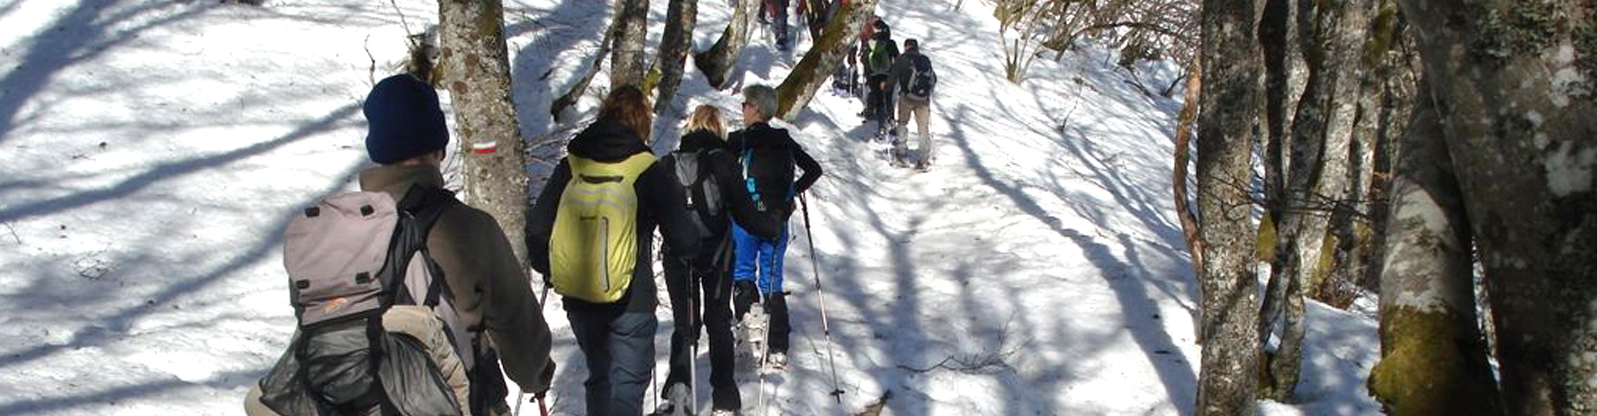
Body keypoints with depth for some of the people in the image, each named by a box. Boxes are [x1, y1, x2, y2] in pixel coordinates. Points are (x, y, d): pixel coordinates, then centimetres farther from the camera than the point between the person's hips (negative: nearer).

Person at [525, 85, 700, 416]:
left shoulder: (571, 165, 0)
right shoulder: (648, 171, -10)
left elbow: (536, 227, 3)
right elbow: (683, 239, -8)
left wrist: (549, 270, 20)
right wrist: (694, 250, 15)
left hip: (578, 300, 4)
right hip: (631, 302, -4)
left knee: (600, 376, 22)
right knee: (627, 383, 4)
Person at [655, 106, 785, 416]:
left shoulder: (667, 164, -5)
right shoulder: (722, 162, -11)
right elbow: (744, 213, -11)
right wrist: (774, 227, 6)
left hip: (677, 255, 1)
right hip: (717, 254, -1)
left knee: (684, 323, 14)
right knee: (718, 322, 12)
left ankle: (677, 385, -5)